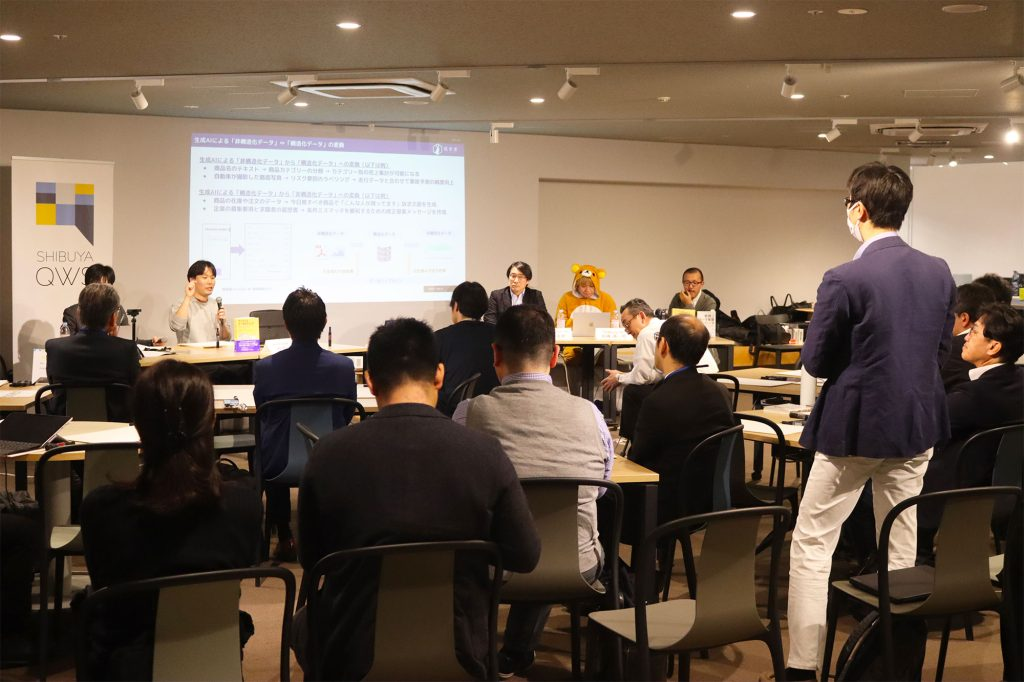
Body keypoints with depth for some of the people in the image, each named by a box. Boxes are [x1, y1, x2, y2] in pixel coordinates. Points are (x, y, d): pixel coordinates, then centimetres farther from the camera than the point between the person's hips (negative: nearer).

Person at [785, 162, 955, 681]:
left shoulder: (844, 280, -18)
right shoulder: (939, 273, 0)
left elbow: (815, 361, -11)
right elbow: (942, 348, 11)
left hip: (854, 428, -6)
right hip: (918, 426, 6)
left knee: (811, 545, 4)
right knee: (901, 549, 16)